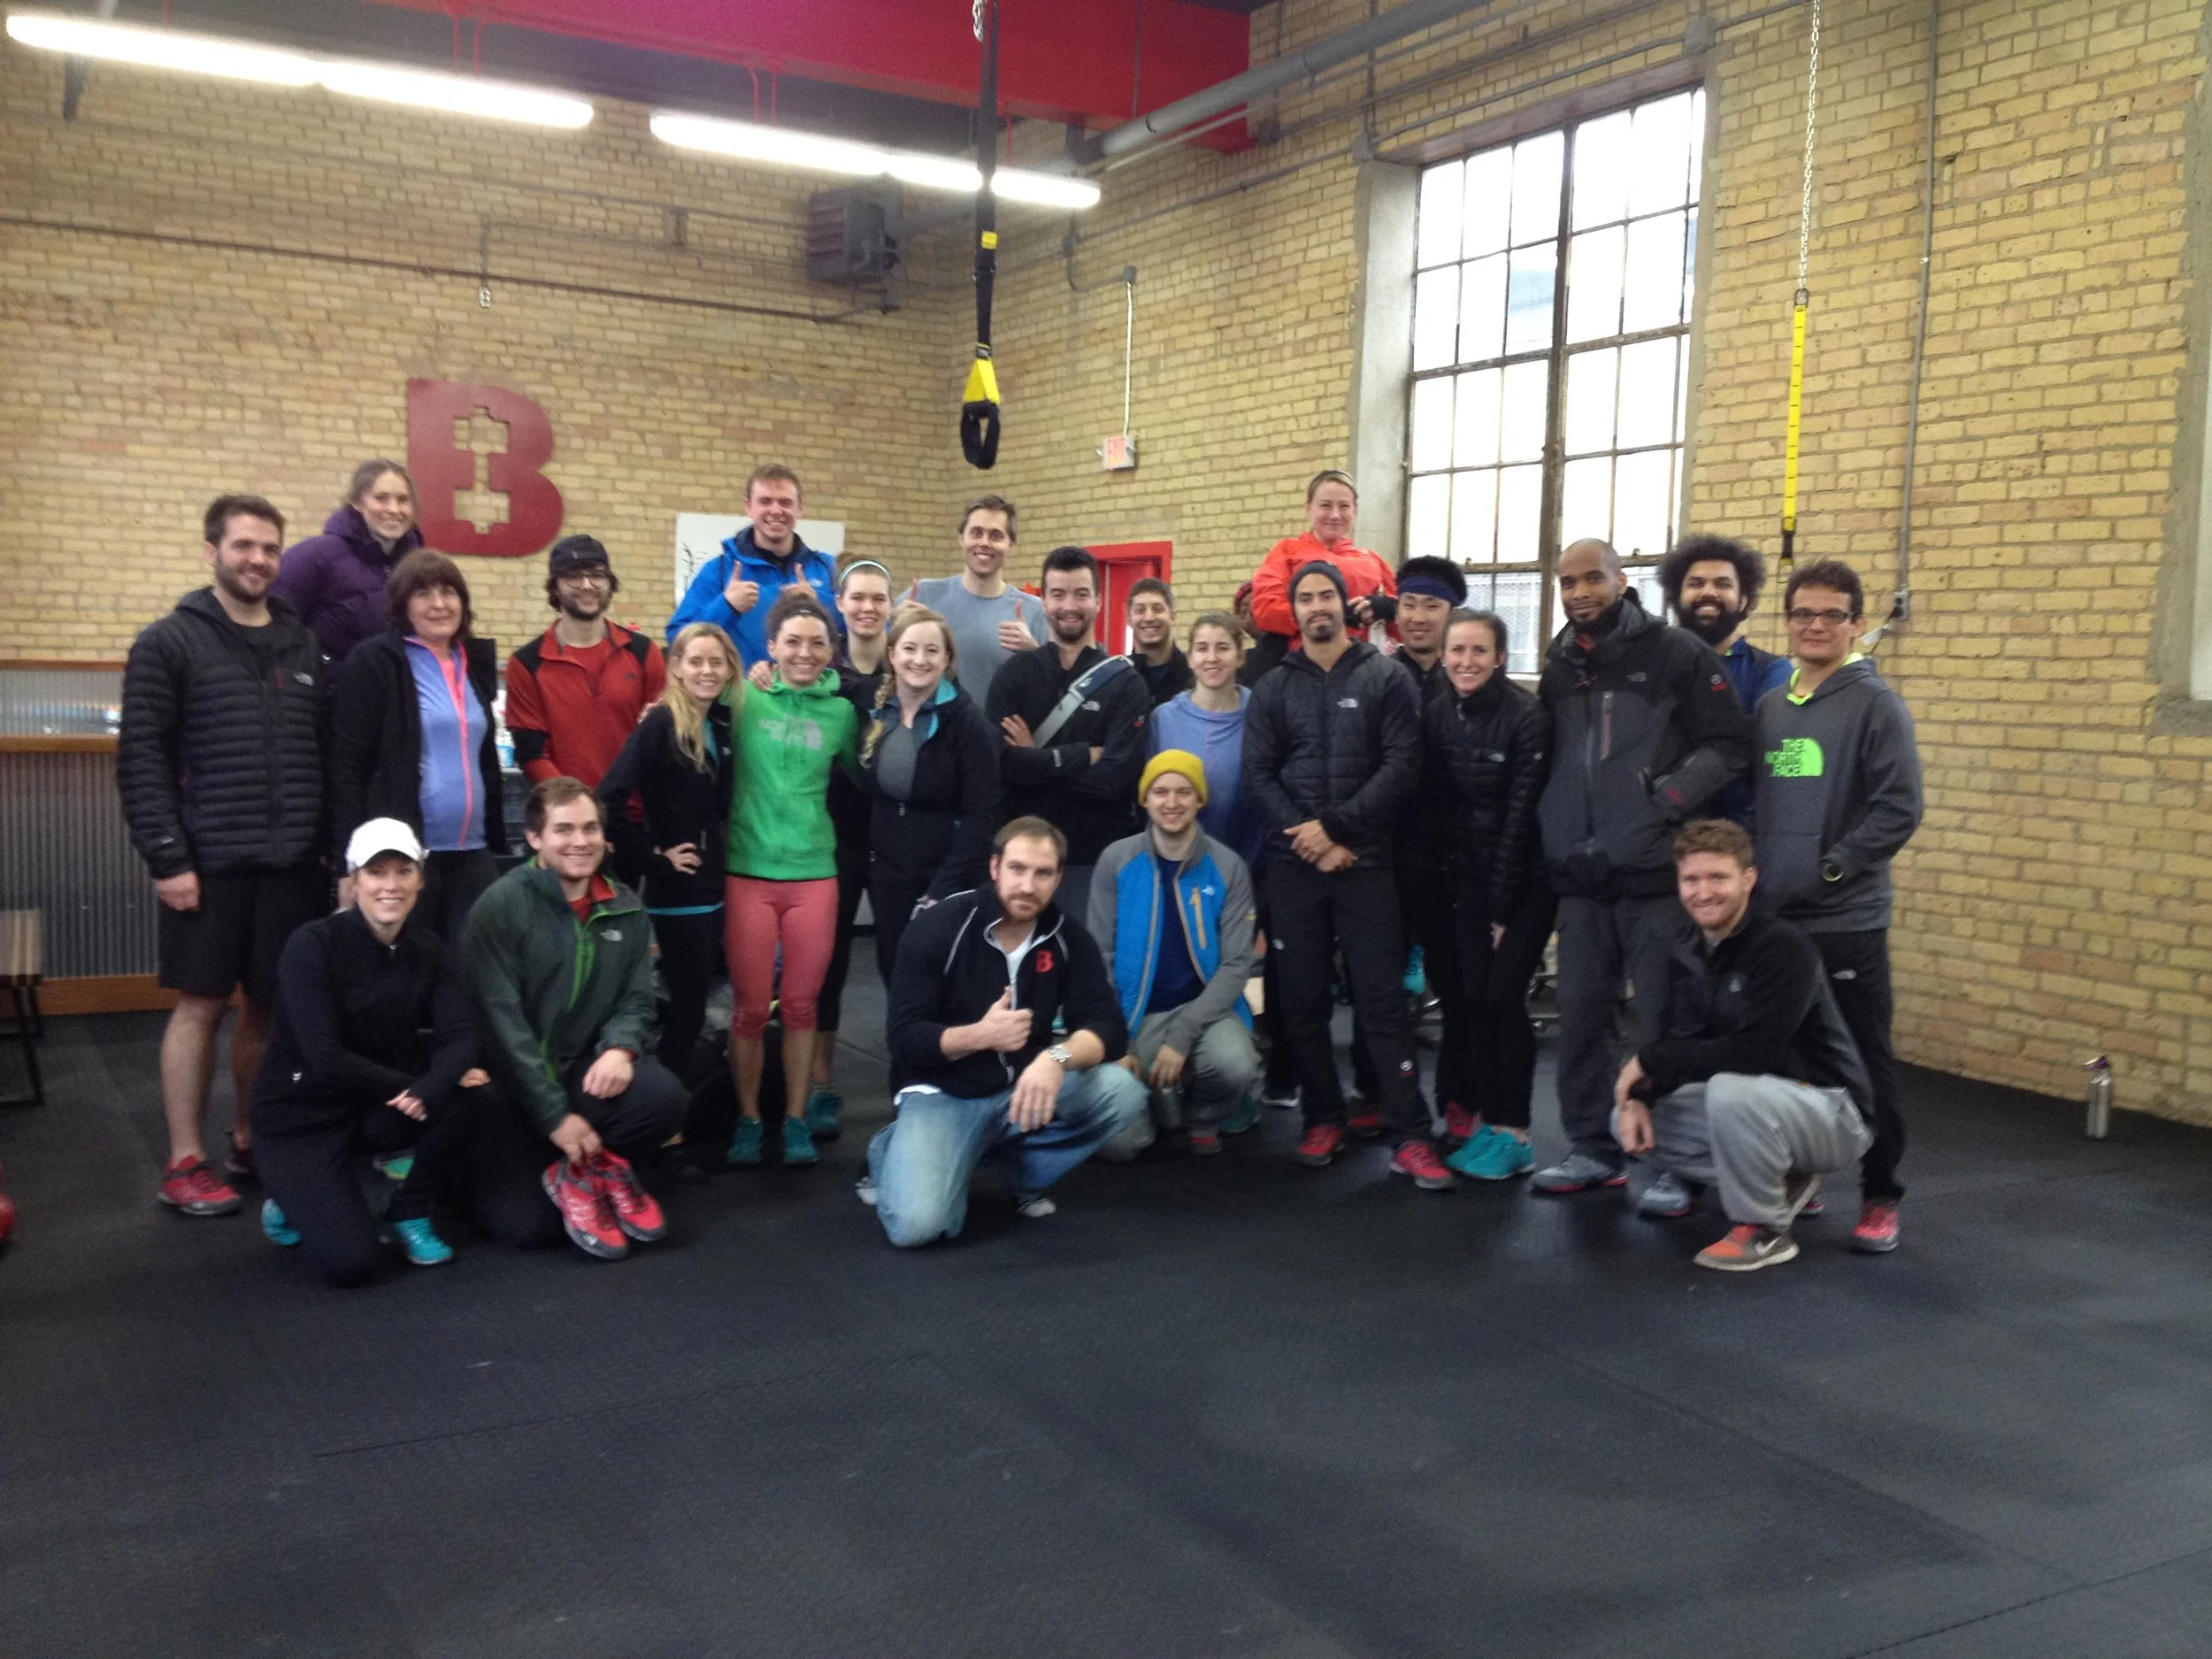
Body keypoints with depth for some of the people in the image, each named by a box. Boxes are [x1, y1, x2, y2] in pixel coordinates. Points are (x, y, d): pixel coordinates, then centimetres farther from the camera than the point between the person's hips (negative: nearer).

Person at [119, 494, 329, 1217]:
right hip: (208, 863, -4)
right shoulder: (169, 643, -1)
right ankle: (186, 1162, 11)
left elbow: (330, 752, 13)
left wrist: (336, 843, 7)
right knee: (201, 1005, 2)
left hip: (293, 864, 4)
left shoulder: (305, 645, 12)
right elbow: (140, 759, -6)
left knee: (271, 1007, 9)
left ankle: (252, 1141, 24)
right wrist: (166, 857, -12)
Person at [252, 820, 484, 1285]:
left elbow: (459, 1037, -16)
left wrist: (428, 1089, -35)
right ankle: (294, 1200, 14)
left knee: (467, 1093, -25)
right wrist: (410, 1085, -23)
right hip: (302, 1116, -5)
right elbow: (325, 1058, -25)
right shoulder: (312, 945, -19)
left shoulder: (430, 951, -4)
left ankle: (410, 1214, 0)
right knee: (351, 1262, -21)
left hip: (378, 1109, 5)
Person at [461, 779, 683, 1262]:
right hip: (508, 1084, -4)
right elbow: (501, 1021, -17)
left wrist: (621, 1047, -20)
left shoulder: (625, 909, 3)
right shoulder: (502, 905, -13)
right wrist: (555, 1114, -20)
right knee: (529, 1224, -16)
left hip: (584, 1068, 4)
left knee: (662, 1095, -27)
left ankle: (585, 1172, 1)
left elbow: (637, 1000, 5)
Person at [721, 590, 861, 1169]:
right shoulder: (743, 696, -1)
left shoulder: (840, 712, 6)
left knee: (801, 1005, 8)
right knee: (750, 1008, 3)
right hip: (748, 873, -2)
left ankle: (796, 1119, 20)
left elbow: (860, 774, 19)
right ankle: (748, 1119, 19)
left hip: (814, 874, 2)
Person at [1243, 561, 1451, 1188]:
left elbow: (1401, 767, -5)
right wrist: (1308, 838, -10)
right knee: (1302, 998, 6)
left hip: (1365, 860, -2)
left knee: (1381, 997, -4)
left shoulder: (1386, 679, 4)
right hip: (1292, 862, 3)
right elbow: (1258, 775, 3)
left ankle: (1409, 1137, -3)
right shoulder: (1273, 689, 11)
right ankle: (1323, 1119, 18)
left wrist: (1336, 828, -12)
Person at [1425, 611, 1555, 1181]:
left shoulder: (1527, 717, -15)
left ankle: (1512, 1133, 2)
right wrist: (1445, 886, -4)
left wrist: (1501, 906, -14)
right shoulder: (1435, 714, 0)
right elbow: (1434, 805, 1)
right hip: (1471, 877, 5)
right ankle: (1480, 1117, 14)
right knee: (1470, 997, 2)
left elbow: (1521, 815, -15)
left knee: (1502, 996, -8)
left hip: (1525, 879, -5)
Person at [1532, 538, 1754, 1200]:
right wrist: (1549, 828, 13)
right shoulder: (1559, 670, 15)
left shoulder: (1677, 654, -3)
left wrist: (1665, 800, -16)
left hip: (1655, 874, -6)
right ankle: (1593, 1147, 20)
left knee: (1663, 1020, -3)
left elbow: (1728, 745, -7)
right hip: (1579, 878, 6)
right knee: (1582, 1015, 9)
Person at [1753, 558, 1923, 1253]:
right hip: (1771, 917, 6)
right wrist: (1756, 869, 8)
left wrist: (1831, 867, -15)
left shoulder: (1876, 704, -6)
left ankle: (1879, 1197, 14)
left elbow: (1898, 809, -13)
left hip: (1847, 922, -5)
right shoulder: (1770, 706, 12)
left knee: (1864, 1063, 2)